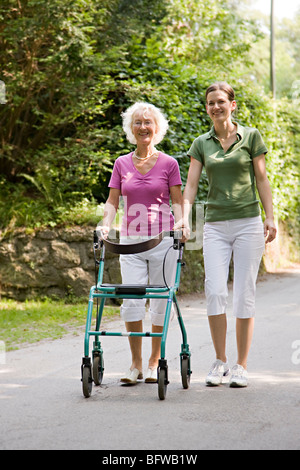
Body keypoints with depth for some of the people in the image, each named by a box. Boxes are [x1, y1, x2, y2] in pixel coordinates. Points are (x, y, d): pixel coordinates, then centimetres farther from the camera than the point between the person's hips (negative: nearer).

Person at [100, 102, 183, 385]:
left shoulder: (168, 163, 2)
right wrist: (106, 224, -9)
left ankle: (154, 361, 15)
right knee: (132, 300, -7)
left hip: (162, 239, -1)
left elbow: (177, 201, 3)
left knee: (160, 301, 3)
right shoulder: (122, 164, 8)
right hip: (130, 239, 1)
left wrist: (180, 223, -14)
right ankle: (135, 363, 4)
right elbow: (112, 201, 8)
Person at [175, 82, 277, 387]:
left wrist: (270, 217, -3)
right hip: (215, 225, 2)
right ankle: (219, 361, 4)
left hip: (248, 222, -2)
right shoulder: (201, 143, 10)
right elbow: (191, 184, 3)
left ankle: (241, 366, 6)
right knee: (215, 291, -10)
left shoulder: (251, 136, 4)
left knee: (244, 294, -2)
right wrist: (184, 216, -12)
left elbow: (262, 179, 4)